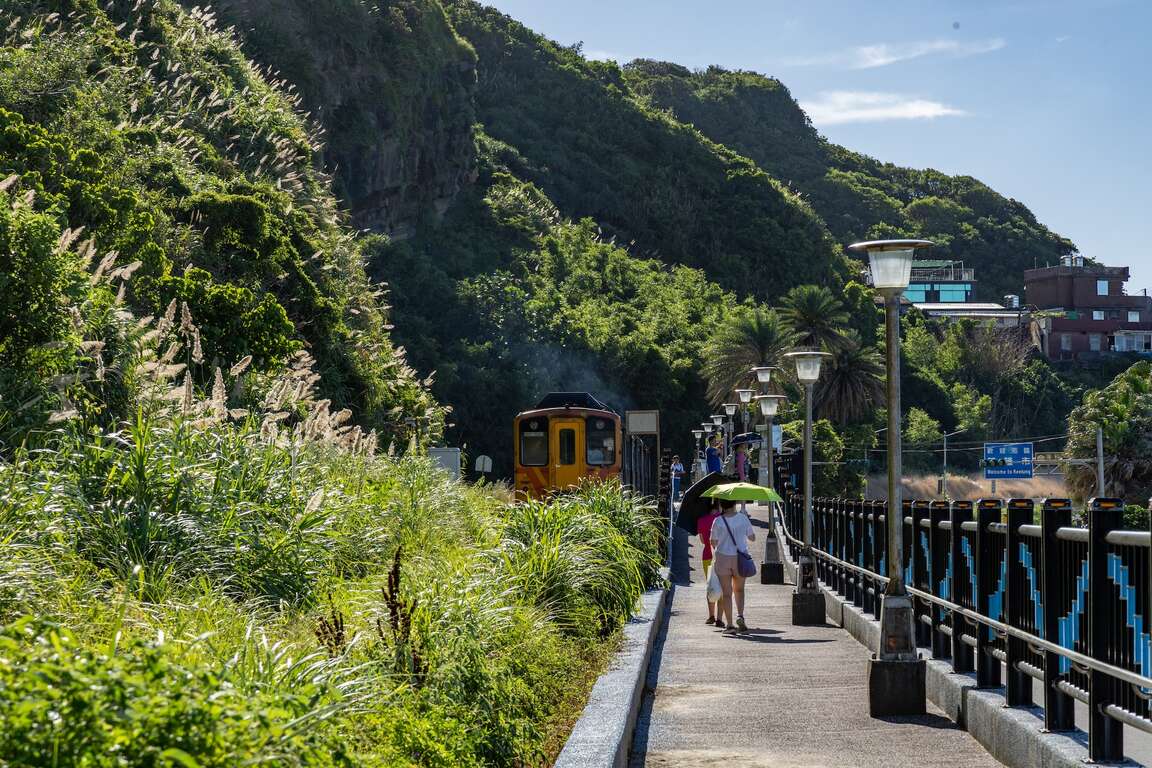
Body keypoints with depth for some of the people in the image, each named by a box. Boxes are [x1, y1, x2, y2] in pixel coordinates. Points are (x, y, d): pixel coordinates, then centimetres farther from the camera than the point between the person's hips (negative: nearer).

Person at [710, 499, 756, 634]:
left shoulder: (718, 521, -9)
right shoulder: (743, 518, -5)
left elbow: (713, 542, -1)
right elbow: (752, 538, 5)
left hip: (722, 558, -1)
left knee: (727, 593, 4)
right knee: (739, 589, 19)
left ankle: (729, 625, 0)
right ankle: (740, 616, -3)